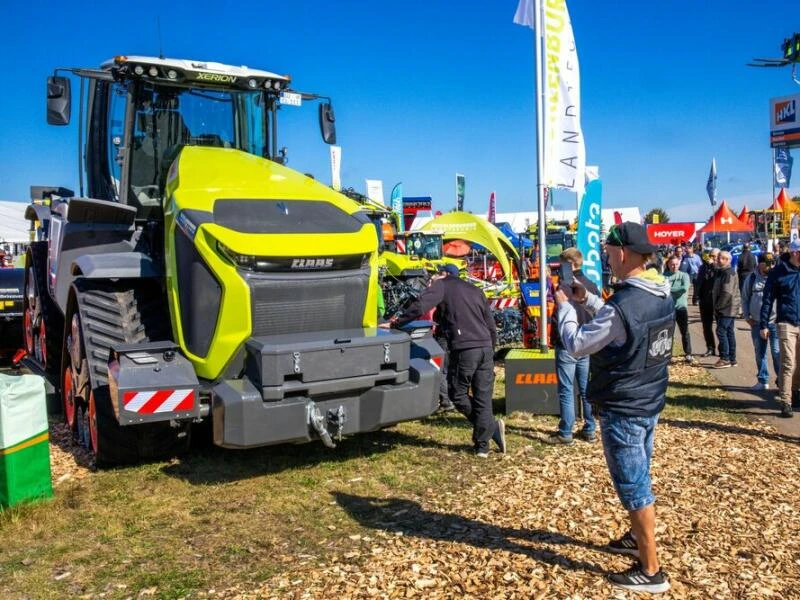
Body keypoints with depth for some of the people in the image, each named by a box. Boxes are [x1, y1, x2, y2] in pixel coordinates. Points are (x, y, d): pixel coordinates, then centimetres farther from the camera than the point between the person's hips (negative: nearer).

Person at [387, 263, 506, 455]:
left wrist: (397, 322, -2)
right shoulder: (475, 290, 24)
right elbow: (491, 326, 23)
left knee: (458, 394, 9)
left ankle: (492, 428, 7)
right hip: (486, 348, 6)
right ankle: (482, 445, 8)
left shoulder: (442, 285, 7)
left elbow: (420, 306, -10)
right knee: (483, 398, 9)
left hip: (464, 349, -6)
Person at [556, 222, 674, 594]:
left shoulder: (622, 306, -28)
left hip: (623, 409, -9)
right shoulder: (662, 296, 1)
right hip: (649, 401, 9)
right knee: (638, 479, 24)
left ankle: (651, 571, 15)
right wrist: (587, 299, 14)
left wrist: (564, 305, -4)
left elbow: (576, 345, -17)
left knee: (633, 486, 3)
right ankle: (638, 538, 43)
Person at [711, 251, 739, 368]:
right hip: (728, 309, 10)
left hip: (726, 309, -10)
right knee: (729, 332, 11)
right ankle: (732, 359, 17)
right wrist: (717, 307, 16)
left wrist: (718, 307, -16)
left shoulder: (728, 273, -16)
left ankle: (725, 359, -7)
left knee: (721, 331, -10)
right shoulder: (722, 271, 17)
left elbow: (727, 293, -22)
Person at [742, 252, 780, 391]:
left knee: (777, 352, -3)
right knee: (760, 352, 10)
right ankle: (763, 380, 21)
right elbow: (745, 299, 11)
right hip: (756, 323, 3)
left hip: (775, 322, -2)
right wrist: (747, 317, 5)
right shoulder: (751, 279, 3)